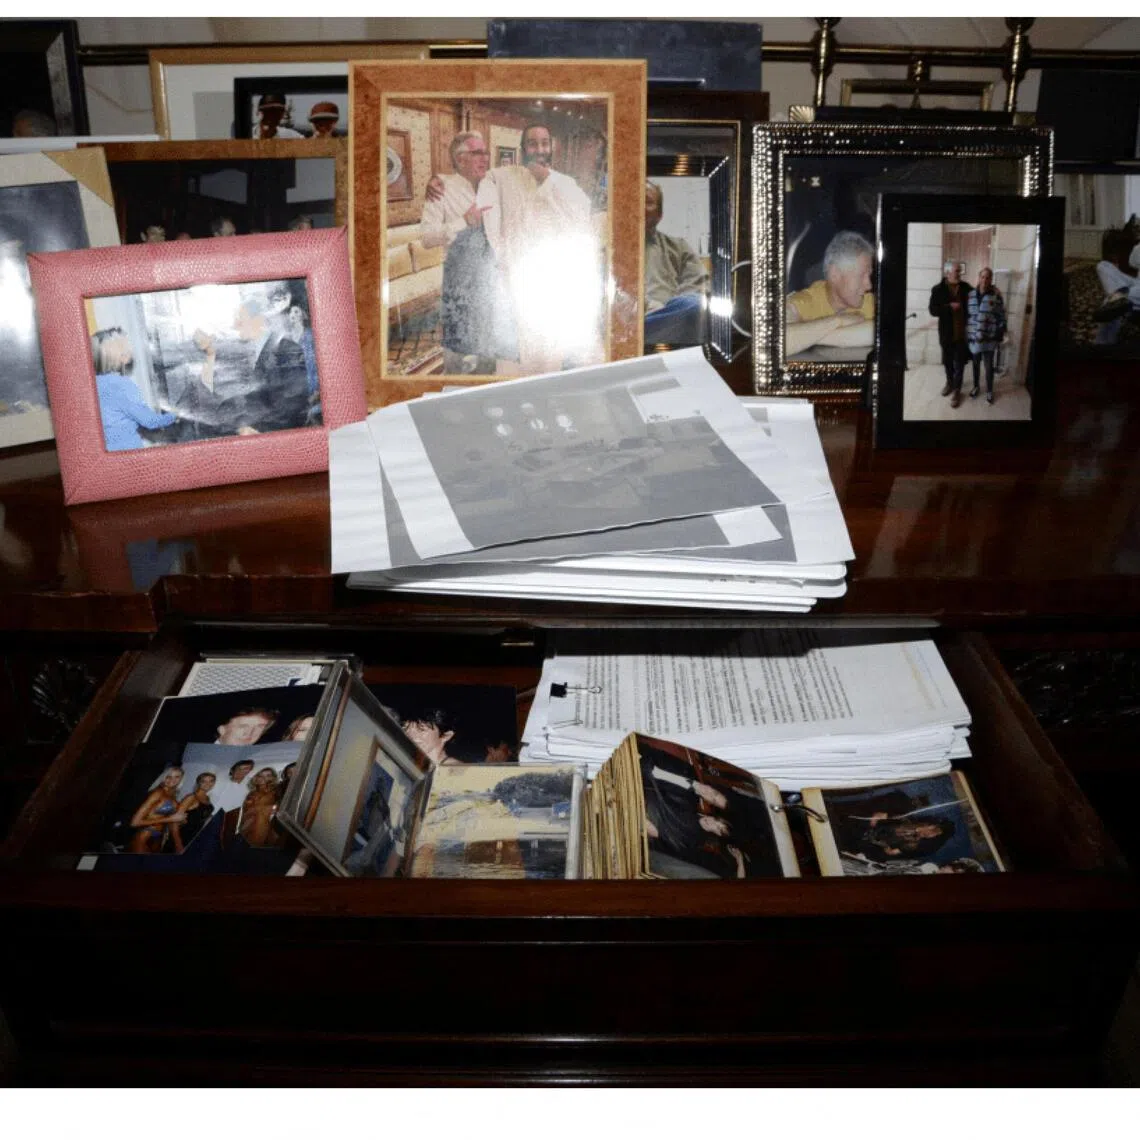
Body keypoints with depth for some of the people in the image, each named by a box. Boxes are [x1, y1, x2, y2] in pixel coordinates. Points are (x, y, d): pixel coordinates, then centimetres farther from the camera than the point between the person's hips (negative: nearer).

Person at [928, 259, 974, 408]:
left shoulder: (966, 288, -3)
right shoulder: (938, 289, -8)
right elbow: (933, 310, -13)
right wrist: (950, 307, -23)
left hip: (962, 332, 0)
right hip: (946, 333, 0)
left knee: (959, 363, 3)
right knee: (948, 361, 17)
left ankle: (957, 390, 12)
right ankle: (950, 382, 38)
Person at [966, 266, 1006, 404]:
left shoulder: (996, 296, -7)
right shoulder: (971, 295, -1)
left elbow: (1001, 316, -3)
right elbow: (966, 315, 4)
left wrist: (1000, 334, -6)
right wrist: (965, 334, 2)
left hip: (989, 338, -2)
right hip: (973, 337, 2)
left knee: (988, 366, 7)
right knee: (975, 364, 17)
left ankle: (989, 391, 23)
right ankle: (976, 386, 36)